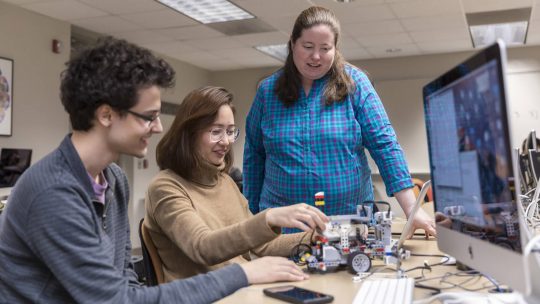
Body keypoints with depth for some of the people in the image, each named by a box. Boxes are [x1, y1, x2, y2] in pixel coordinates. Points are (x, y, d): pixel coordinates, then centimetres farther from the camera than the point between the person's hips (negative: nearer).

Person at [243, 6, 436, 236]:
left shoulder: (354, 83, -4)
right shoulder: (268, 90, 1)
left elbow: (384, 144, -8)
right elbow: (254, 155, 7)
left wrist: (411, 210, -15)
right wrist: (252, 213, 8)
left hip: (350, 222, 0)